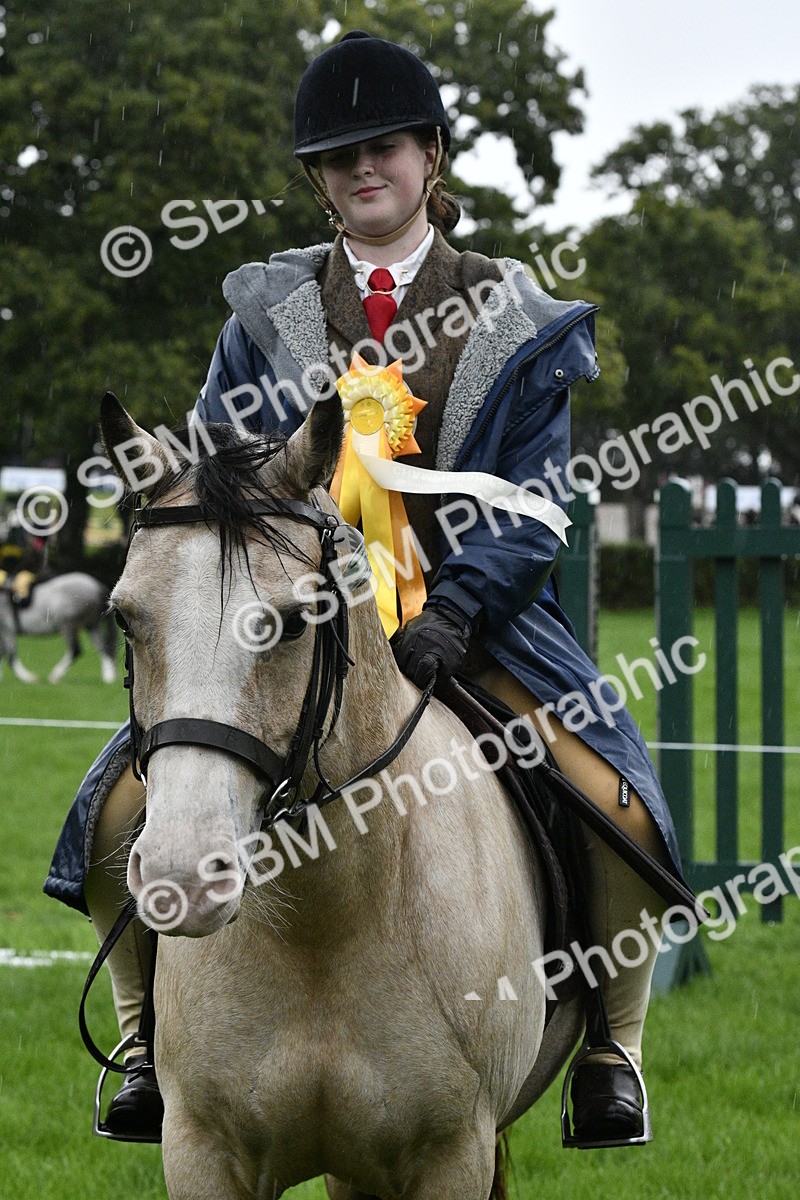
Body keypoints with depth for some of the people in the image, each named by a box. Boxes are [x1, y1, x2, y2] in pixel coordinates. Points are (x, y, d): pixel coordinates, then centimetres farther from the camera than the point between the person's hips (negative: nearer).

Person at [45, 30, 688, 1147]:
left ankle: (613, 1049, -2)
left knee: (619, 805, -24)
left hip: (472, 606, -1)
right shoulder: (268, 312, 10)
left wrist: (453, 613, -19)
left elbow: (535, 501, -2)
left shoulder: (513, 320, 5)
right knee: (121, 806, -17)